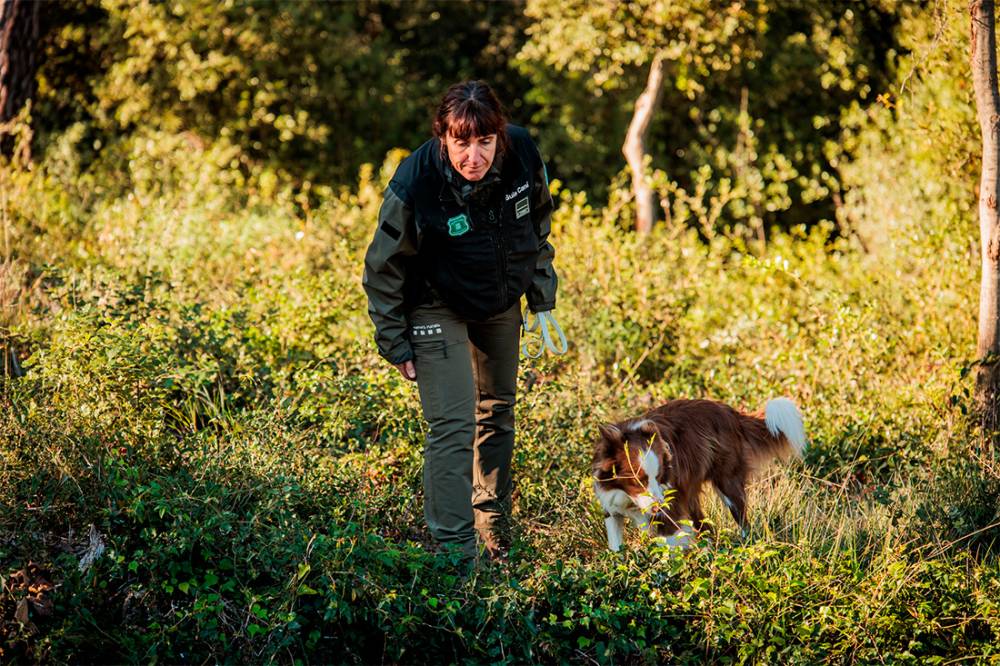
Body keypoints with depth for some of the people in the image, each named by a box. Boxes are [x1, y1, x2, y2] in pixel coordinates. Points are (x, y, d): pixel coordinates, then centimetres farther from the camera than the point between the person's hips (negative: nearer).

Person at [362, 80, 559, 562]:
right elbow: (385, 269, -18)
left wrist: (543, 299, 4)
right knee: (453, 424, -15)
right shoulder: (414, 185, -33)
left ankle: (494, 533, 37)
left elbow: (538, 226, 0)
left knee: (498, 411, 19)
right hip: (437, 308, -5)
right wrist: (395, 345, -13)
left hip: (501, 303, 5)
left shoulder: (522, 155, -22)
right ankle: (455, 549, -13)